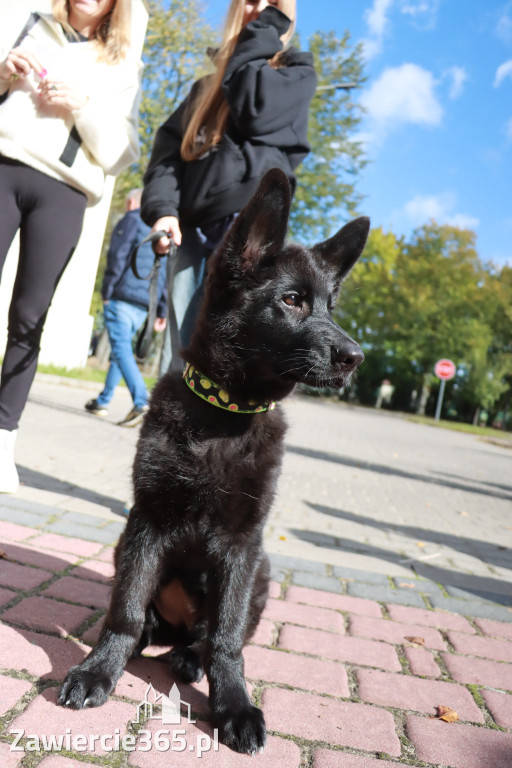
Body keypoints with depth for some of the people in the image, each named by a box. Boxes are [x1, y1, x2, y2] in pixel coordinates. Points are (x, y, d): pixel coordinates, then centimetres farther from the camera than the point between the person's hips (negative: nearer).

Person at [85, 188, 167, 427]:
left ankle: (141, 402, -26)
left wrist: (107, 291, -7)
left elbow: (117, 256, -10)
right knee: (121, 348, 14)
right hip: (144, 303, 7)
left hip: (123, 296, -7)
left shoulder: (132, 219, 3)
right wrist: (162, 311, 17)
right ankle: (103, 401, 17)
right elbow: (167, 275, 18)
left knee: (121, 349, -12)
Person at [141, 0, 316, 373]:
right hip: (193, 232, 4)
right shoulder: (207, 87, 27)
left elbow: (256, 112, -6)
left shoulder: (297, 70, 16)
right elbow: (169, 148, 13)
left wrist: (264, 32, 6)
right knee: (178, 359, -5)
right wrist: (163, 208, -6)